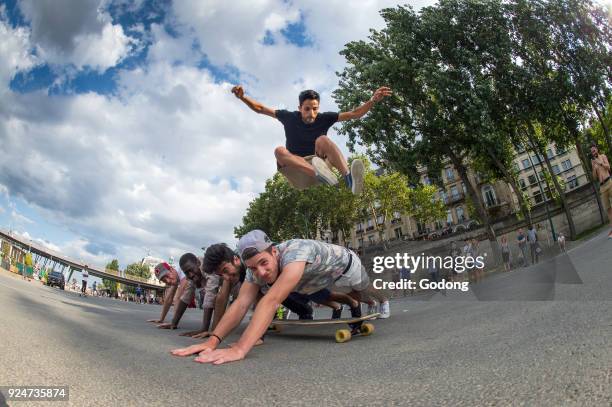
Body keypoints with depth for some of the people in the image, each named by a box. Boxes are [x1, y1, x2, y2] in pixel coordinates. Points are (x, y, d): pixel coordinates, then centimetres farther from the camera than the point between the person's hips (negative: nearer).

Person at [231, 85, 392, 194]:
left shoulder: (324, 118, -2)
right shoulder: (289, 117, -1)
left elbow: (354, 114, -6)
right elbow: (260, 109, 4)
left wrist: (373, 100, -18)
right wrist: (243, 97, -11)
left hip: (316, 161, 0)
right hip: (293, 165, 0)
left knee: (323, 139, -27)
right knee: (279, 150, -31)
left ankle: (348, 178, -52)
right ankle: (318, 173, -58)